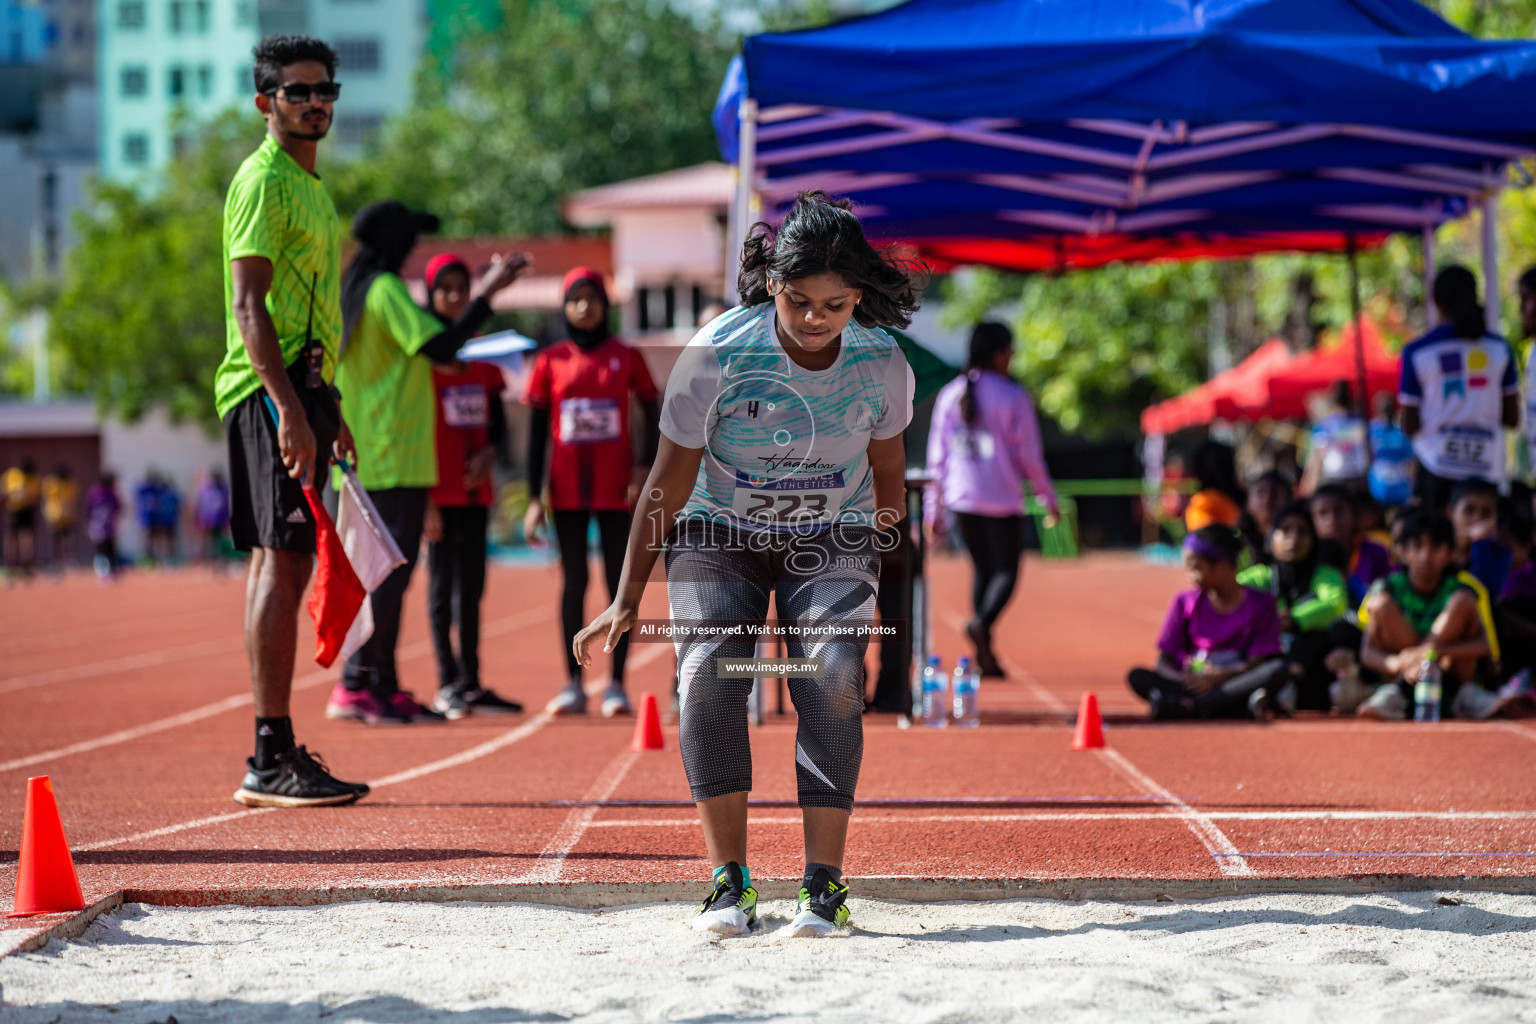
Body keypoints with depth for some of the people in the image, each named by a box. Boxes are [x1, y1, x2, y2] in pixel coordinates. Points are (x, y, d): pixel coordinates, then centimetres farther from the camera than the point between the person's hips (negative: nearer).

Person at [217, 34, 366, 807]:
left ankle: (276, 754, 15)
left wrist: (328, 411, 25)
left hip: (300, 390, 10)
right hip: (273, 393, -10)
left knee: (280, 567, 11)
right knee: (283, 566, -12)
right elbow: (249, 306, -18)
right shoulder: (264, 181, -10)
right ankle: (272, 760, -13)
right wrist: (290, 410, -25)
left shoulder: (308, 184, 20)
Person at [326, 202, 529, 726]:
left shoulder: (355, 291, 16)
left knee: (387, 572, 12)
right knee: (390, 573, -9)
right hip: (397, 459, -10)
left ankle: (385, 688, 14)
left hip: (369, 460, 10)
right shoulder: (386, 290, -12)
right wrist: (486, 294, -12)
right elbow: (441, 347, -18)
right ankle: (355, 686, -12)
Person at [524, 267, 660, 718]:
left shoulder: (625, 357, 2)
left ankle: (616, 684, 5)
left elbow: (653, 414, 8)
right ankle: (573, 684, 8)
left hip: (616, 489, -1)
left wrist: (644, 468, -6)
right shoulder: (550, 361, 4)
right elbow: (537, 432, 5)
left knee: (619, 580, 1)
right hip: (568, 490, 1)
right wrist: (534, 498, 1)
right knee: (573, 581, 4)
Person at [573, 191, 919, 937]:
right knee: (709, 672, -22)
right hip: (720, 532, -1)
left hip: (831, 539, 1)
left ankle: (825, 882, -17)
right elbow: (670, 478, -12)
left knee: (832, 678, -21)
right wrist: (628, 598, -9)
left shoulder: (881, 362, -16)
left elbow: (887, 463, 5)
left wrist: (888, 549, 18)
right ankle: (729, 881, -16)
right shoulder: (719, 352, -22)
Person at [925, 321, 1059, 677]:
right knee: (1006, 570, 2)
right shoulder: (1013, 396, -7)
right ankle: (982, 622, -26)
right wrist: (1049, 497, 6)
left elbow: (937, 456, 9)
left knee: (982, 570, 14)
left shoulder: (950, 394, 7)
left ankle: (985, 654, 8)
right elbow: (1029, 455, -5)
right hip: (1003, 500, -5)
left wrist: (934, 508, 14)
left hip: (960, 498, 5)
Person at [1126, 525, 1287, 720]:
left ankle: (1179, 707, -38)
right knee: (1137, 677, -25)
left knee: (1279, 669, -32)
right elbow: (1163, 662, 7)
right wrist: (1183, 680, -17)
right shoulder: (1185, 602, 11)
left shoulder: (1261, 604, 5)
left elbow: (1257, 662, -5)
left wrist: (1218, 678, -24)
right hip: (1189, 685, 1)